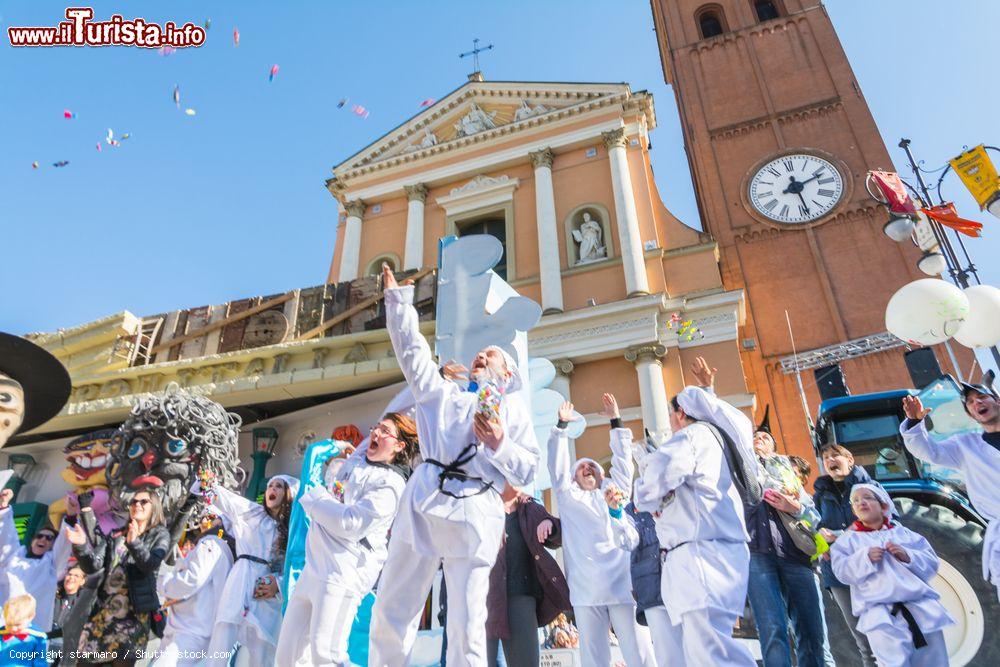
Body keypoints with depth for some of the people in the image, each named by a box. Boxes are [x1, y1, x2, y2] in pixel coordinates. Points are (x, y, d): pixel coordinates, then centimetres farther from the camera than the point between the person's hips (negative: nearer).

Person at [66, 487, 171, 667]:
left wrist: (134, 543, -32)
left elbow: (151, 565, -16)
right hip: (104, 609, 4)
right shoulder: (115, 535, 12)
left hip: (135, 612, -4)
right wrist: (81, 545, -17)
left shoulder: (160, 535, 1)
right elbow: (93, 566, 1)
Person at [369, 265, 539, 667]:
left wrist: (498, 445, -8)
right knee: (391, 612, 2)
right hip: (424, 505, 3)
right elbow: (412, 349, 20)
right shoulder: (443, 395, 24)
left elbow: (528, 472, 9)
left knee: (467, 627, -2)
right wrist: (397, 297, 18)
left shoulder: (513, 411, 16)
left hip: (474, 513, -2)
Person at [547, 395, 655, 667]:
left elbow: (622, 460, 20)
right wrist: (562, 426, 7)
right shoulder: (569, 498, 18)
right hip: (587, 588, -1)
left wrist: (616, 421, 19)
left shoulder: (616, 492, 23)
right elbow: (558, 466, 11)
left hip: (622, 583, 1)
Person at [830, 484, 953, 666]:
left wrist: (908, 556, -7)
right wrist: (865, 557, -13)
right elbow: (842, 571, 0)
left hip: (921, 604, 3)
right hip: (880, 611, -3)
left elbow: (931, 563, 10)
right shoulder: (848, 539, 11)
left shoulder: (903, 533, 17)